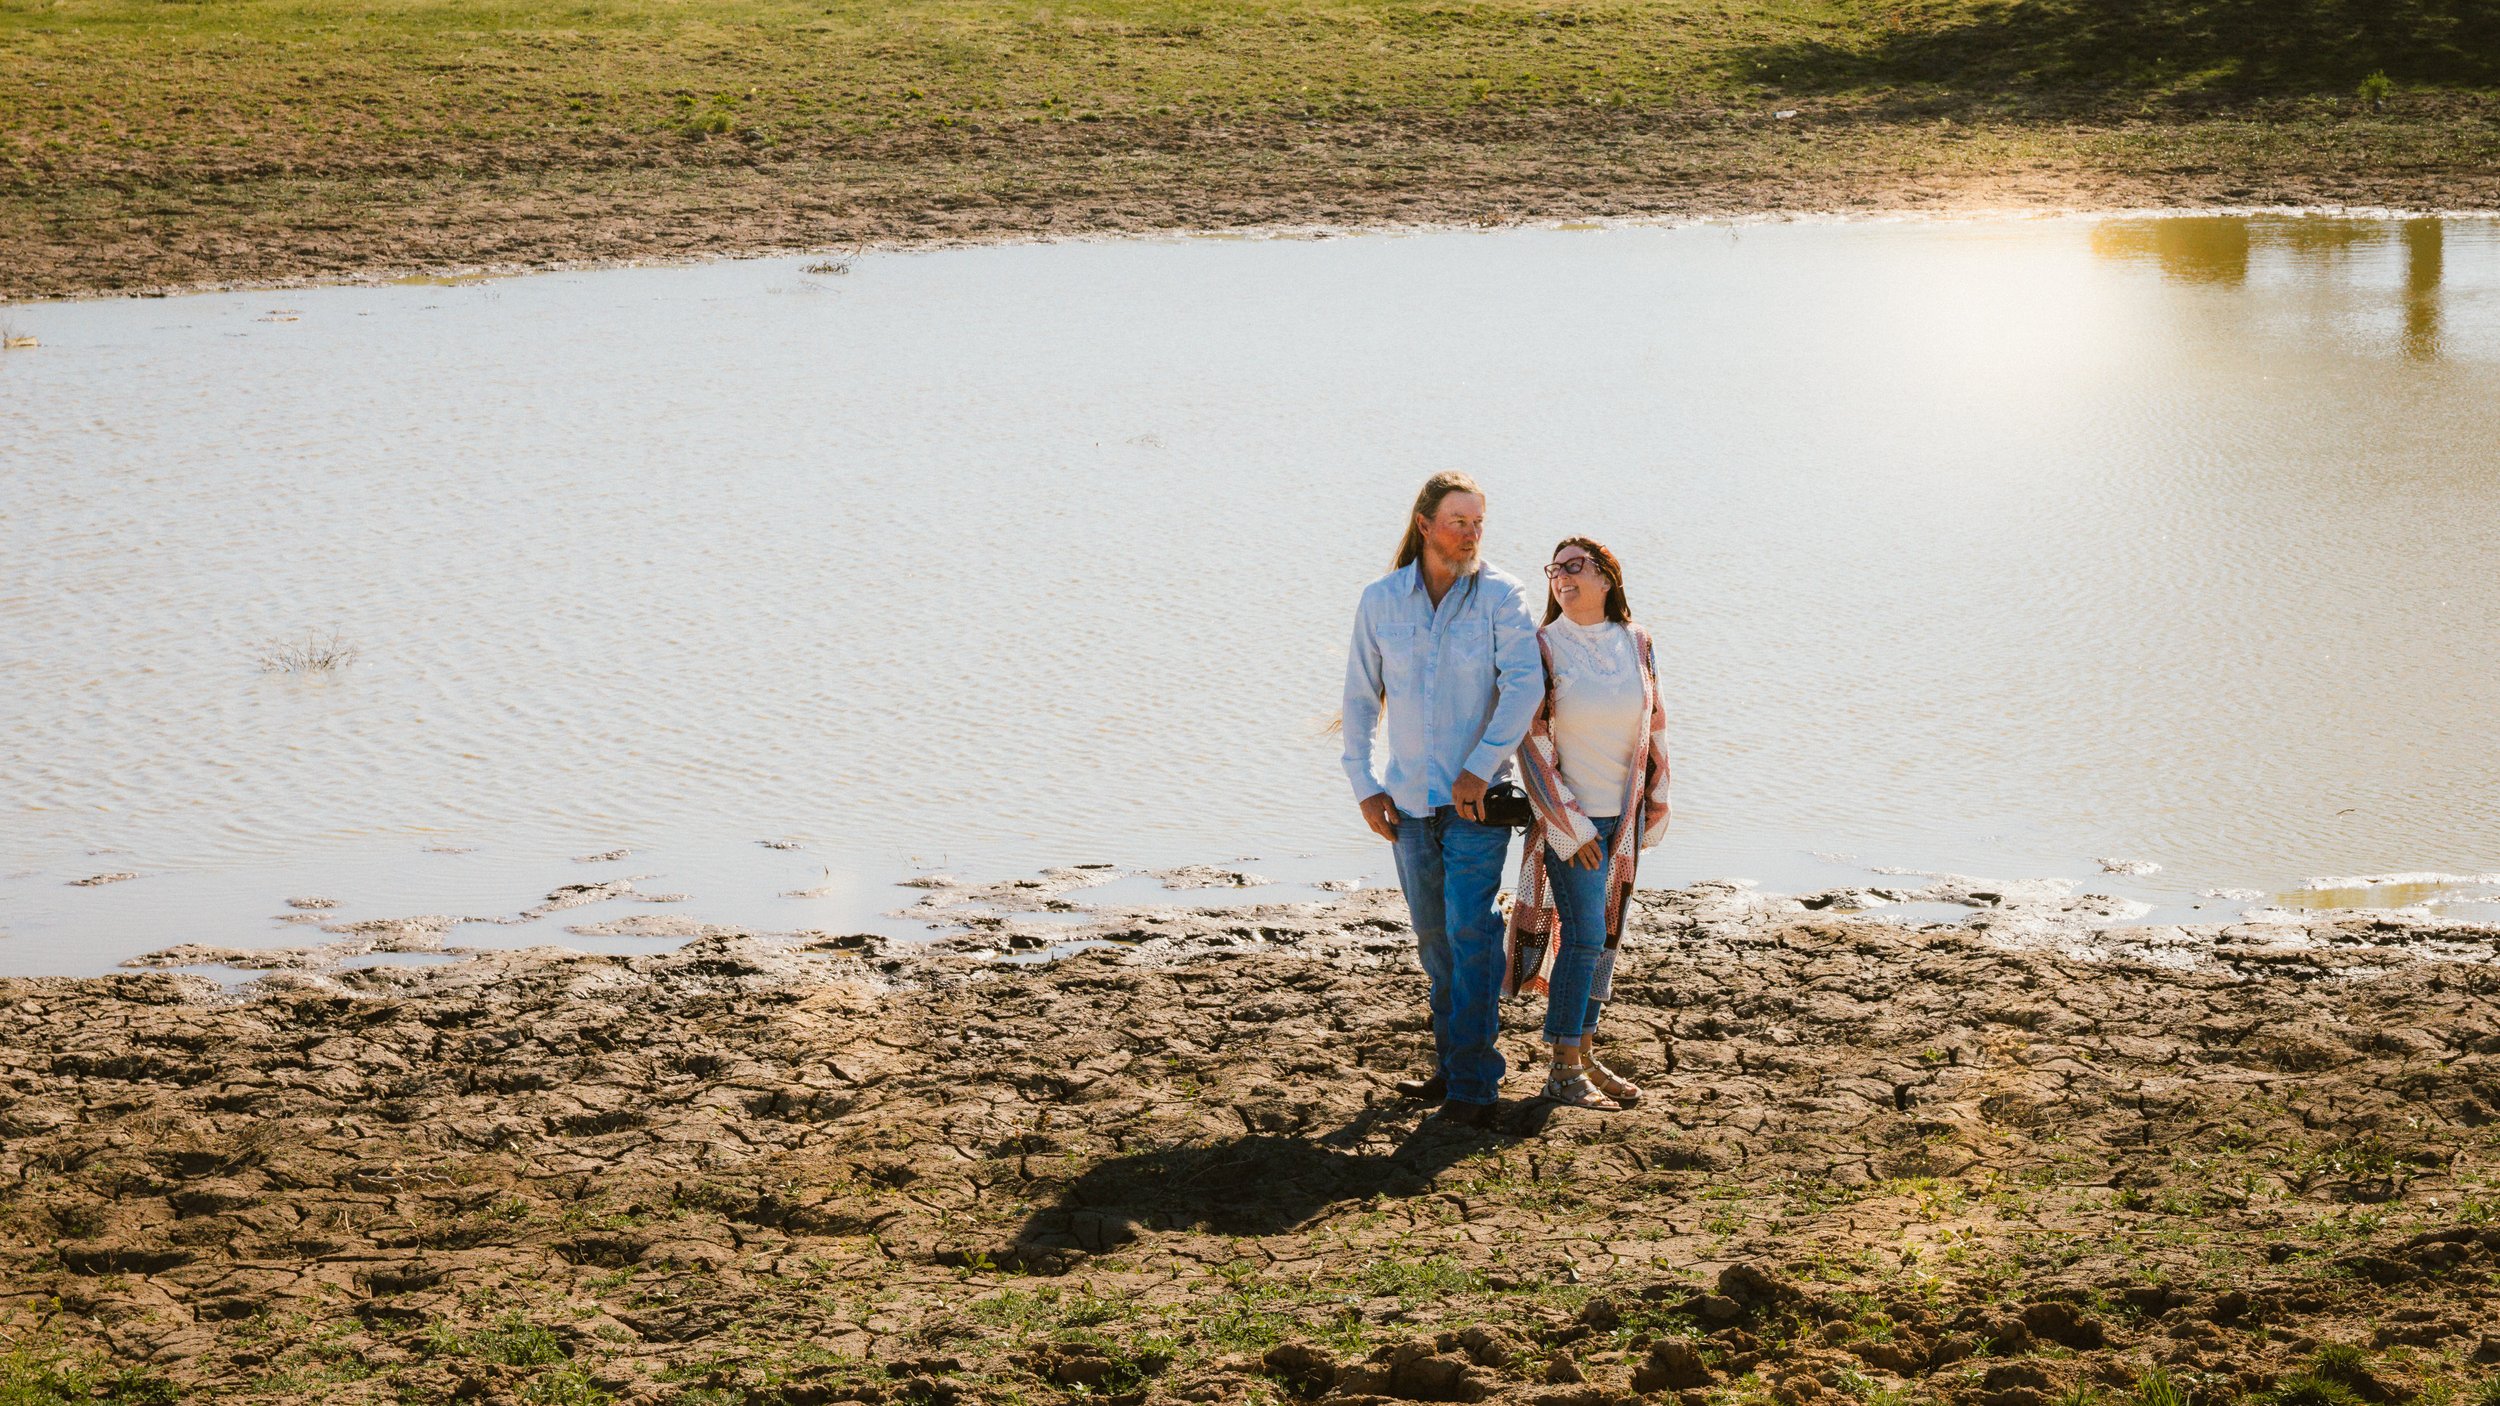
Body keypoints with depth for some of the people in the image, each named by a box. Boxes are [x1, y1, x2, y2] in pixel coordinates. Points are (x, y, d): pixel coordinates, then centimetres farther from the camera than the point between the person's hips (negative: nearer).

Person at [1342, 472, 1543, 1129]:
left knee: (1470, 932, -13)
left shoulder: (1500, 595, -7)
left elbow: (1526, 683, -17)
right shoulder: (1381, 600, 2)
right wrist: (1365, 786, 3)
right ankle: (1453, 1067, 25)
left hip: (1478, 797, -4)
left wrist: (1481, 767, -23)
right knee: (1434, 939, 12)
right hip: (1409, 799, 4)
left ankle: (1474, 1084, -10)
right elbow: (1361, 698, 8)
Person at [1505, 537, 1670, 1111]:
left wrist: (1655, 807, 9)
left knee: (1605, 935, 10)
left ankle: (1584, 1053, 20)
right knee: (1583, 934, -9)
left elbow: (1654, 727, 11)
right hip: (1570, 814, -5)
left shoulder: (1636, 644, 4)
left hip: (1623, 815, 5)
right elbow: (1531, 742, -9)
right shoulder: (1543, 648, -8)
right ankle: (1563, 1070, -2)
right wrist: (1567, 824, -12)